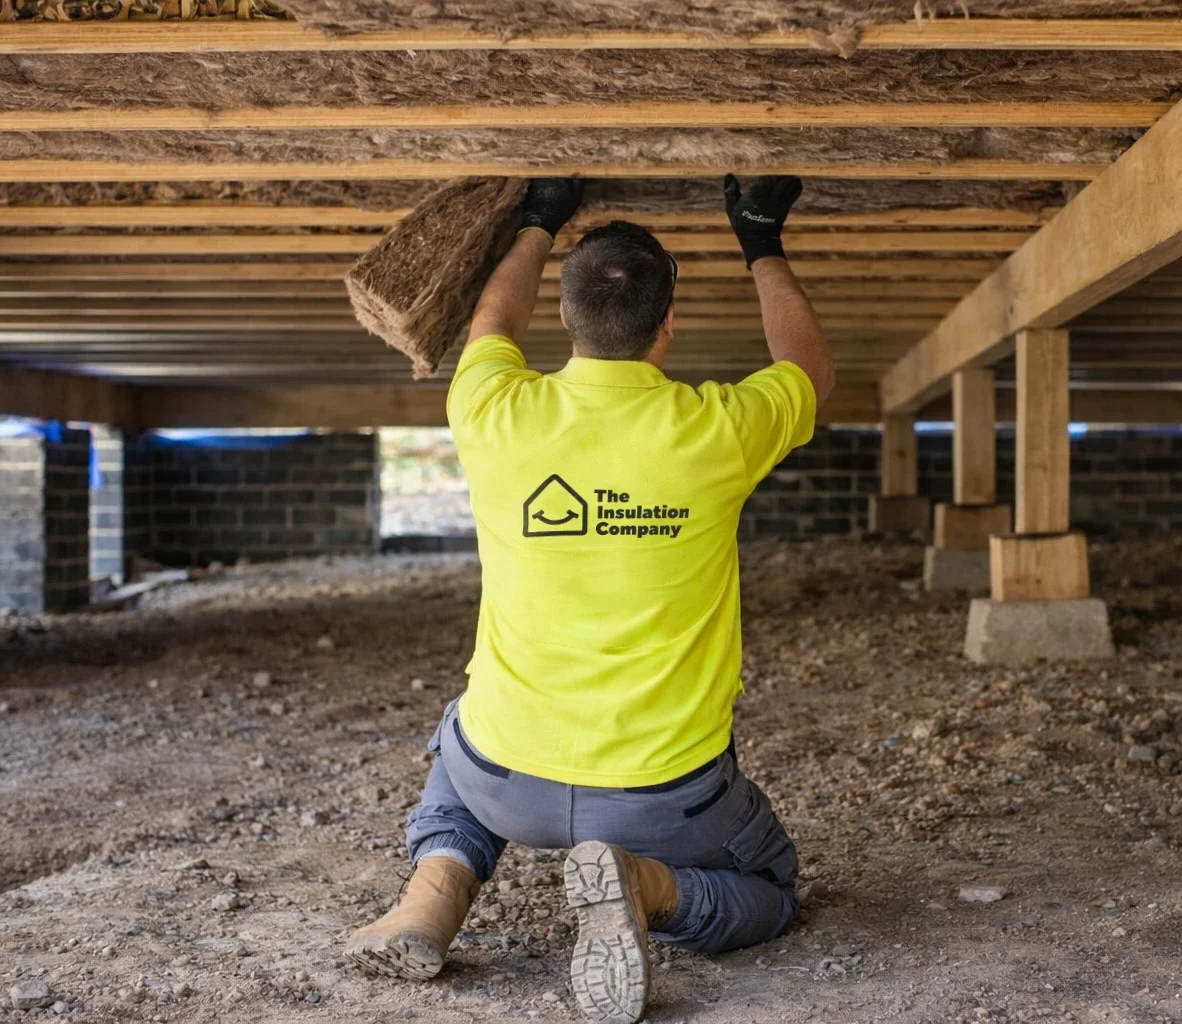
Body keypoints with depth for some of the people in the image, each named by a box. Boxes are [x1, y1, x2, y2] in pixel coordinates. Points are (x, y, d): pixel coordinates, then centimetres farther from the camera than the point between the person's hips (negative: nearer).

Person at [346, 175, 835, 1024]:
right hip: (663, 794, -2)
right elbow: (811, 370, 12)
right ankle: (646, 884, -7)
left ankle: (438, 886, 6)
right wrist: (764, 247, 24)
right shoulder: (716, 428, -13)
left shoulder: (500, 416, -10)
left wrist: (542, 223, 31)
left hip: (510, 779, 2)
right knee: (768, 891, 27)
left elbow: (493, 323, 17)